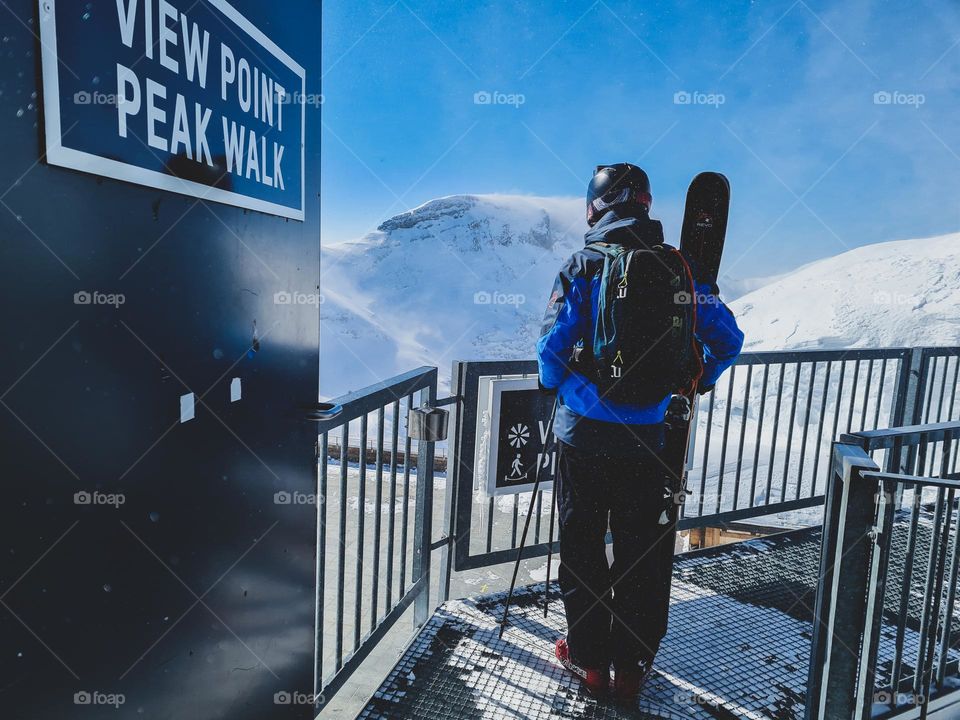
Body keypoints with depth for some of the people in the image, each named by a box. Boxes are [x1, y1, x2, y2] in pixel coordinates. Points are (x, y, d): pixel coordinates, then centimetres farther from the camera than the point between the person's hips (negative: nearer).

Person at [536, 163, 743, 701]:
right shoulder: (681, 269, -1)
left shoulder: (584, 266, -9)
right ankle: (633, 666, 32)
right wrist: (698, 383, 19)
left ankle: (589, 657, 29)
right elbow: (728, 338, 3)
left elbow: (553, 345, -10)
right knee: (642, 551, 17)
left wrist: (556, 388, 10)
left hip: (585, 434, -2)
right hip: (651, 439, 3)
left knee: (582, 546, 14)